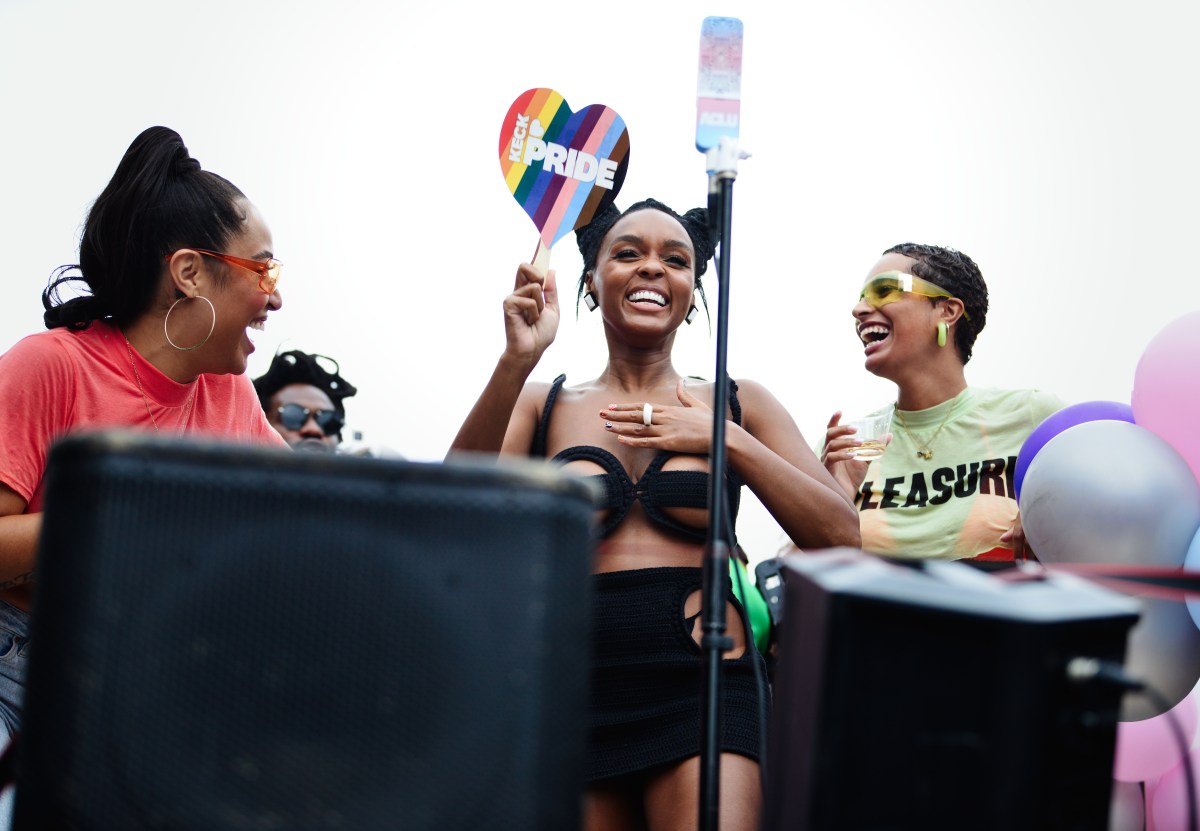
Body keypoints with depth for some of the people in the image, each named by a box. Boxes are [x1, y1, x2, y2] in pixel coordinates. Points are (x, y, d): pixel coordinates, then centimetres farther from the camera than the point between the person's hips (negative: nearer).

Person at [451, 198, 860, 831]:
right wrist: (516, 362, -15)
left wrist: (726, 440, -4)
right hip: (576, 689, 1)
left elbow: (841, 536, 3)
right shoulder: (543, 406, 11)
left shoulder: (737, 405, 11)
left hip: (701, 690, -1)